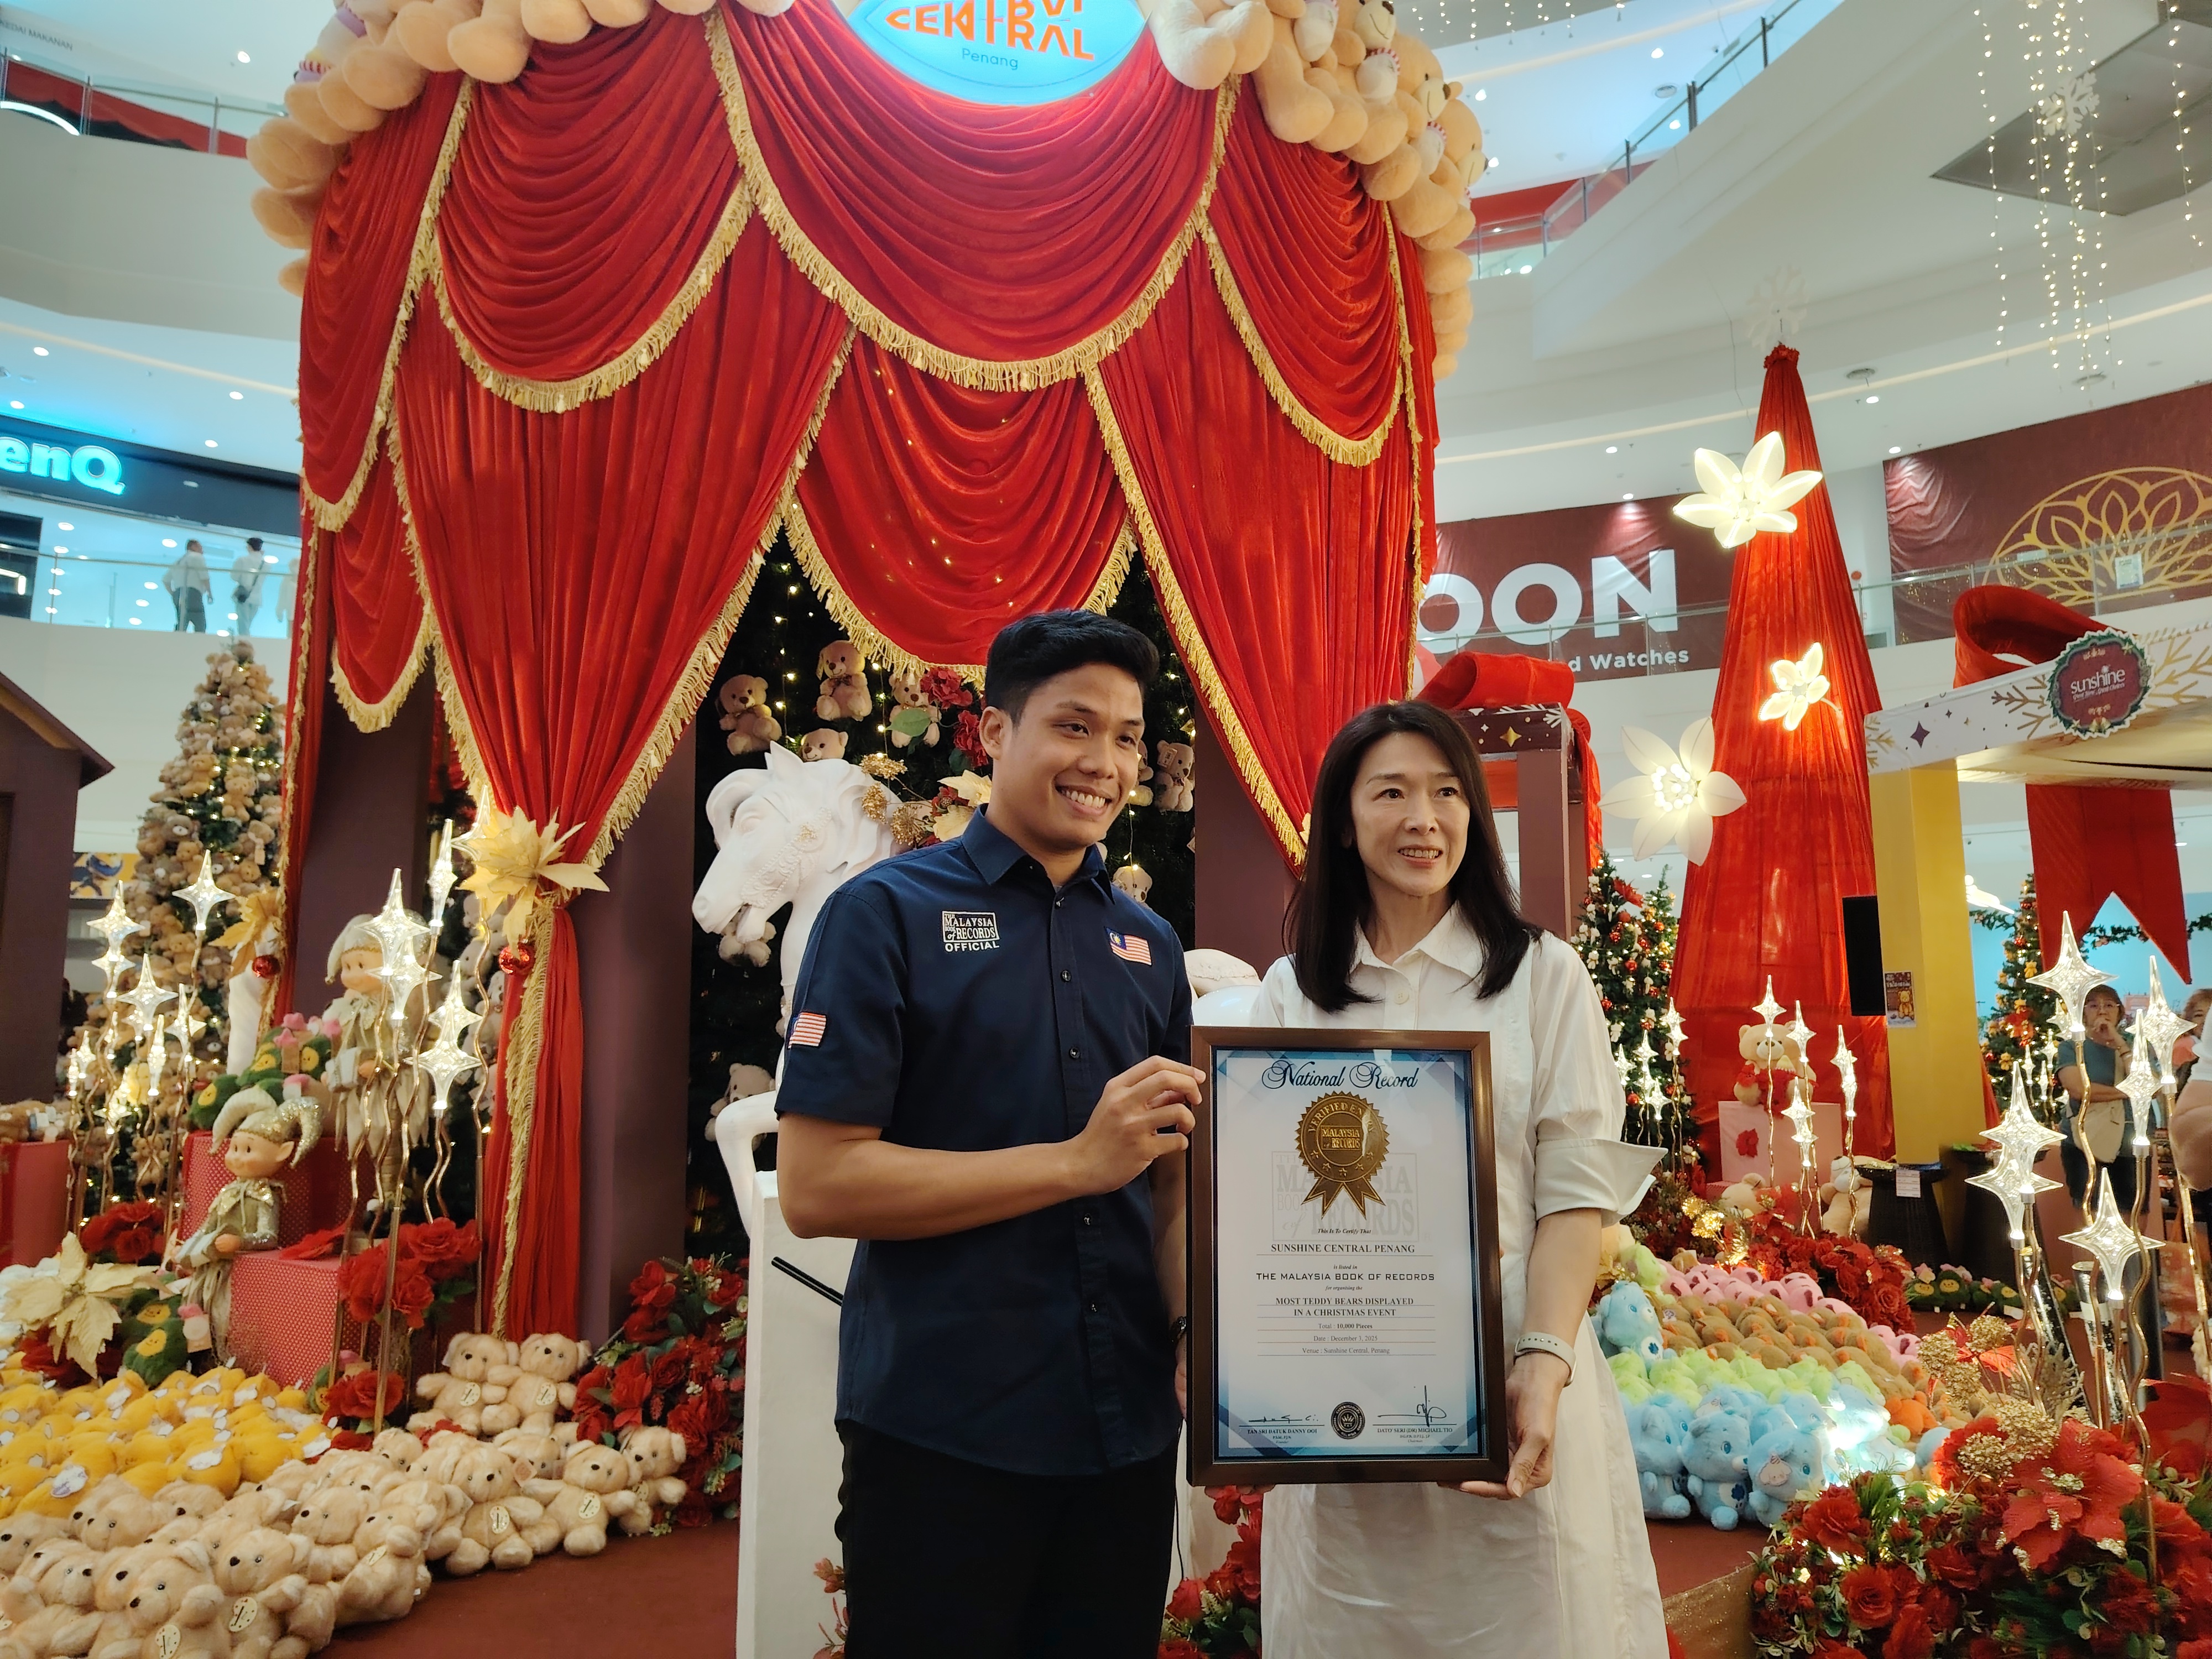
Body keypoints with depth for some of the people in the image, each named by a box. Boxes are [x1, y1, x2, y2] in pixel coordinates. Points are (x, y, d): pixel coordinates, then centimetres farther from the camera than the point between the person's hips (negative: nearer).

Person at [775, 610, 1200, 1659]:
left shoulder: (1147, 943, 7)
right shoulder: (886, 913, -9)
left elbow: (1169, 1178, 11)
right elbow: (814, 1186, -16)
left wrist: (1192, 1329, -7)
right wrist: (1079, 1161, -20)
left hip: (1128, 1429, 5)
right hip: (941, 1434, -5)